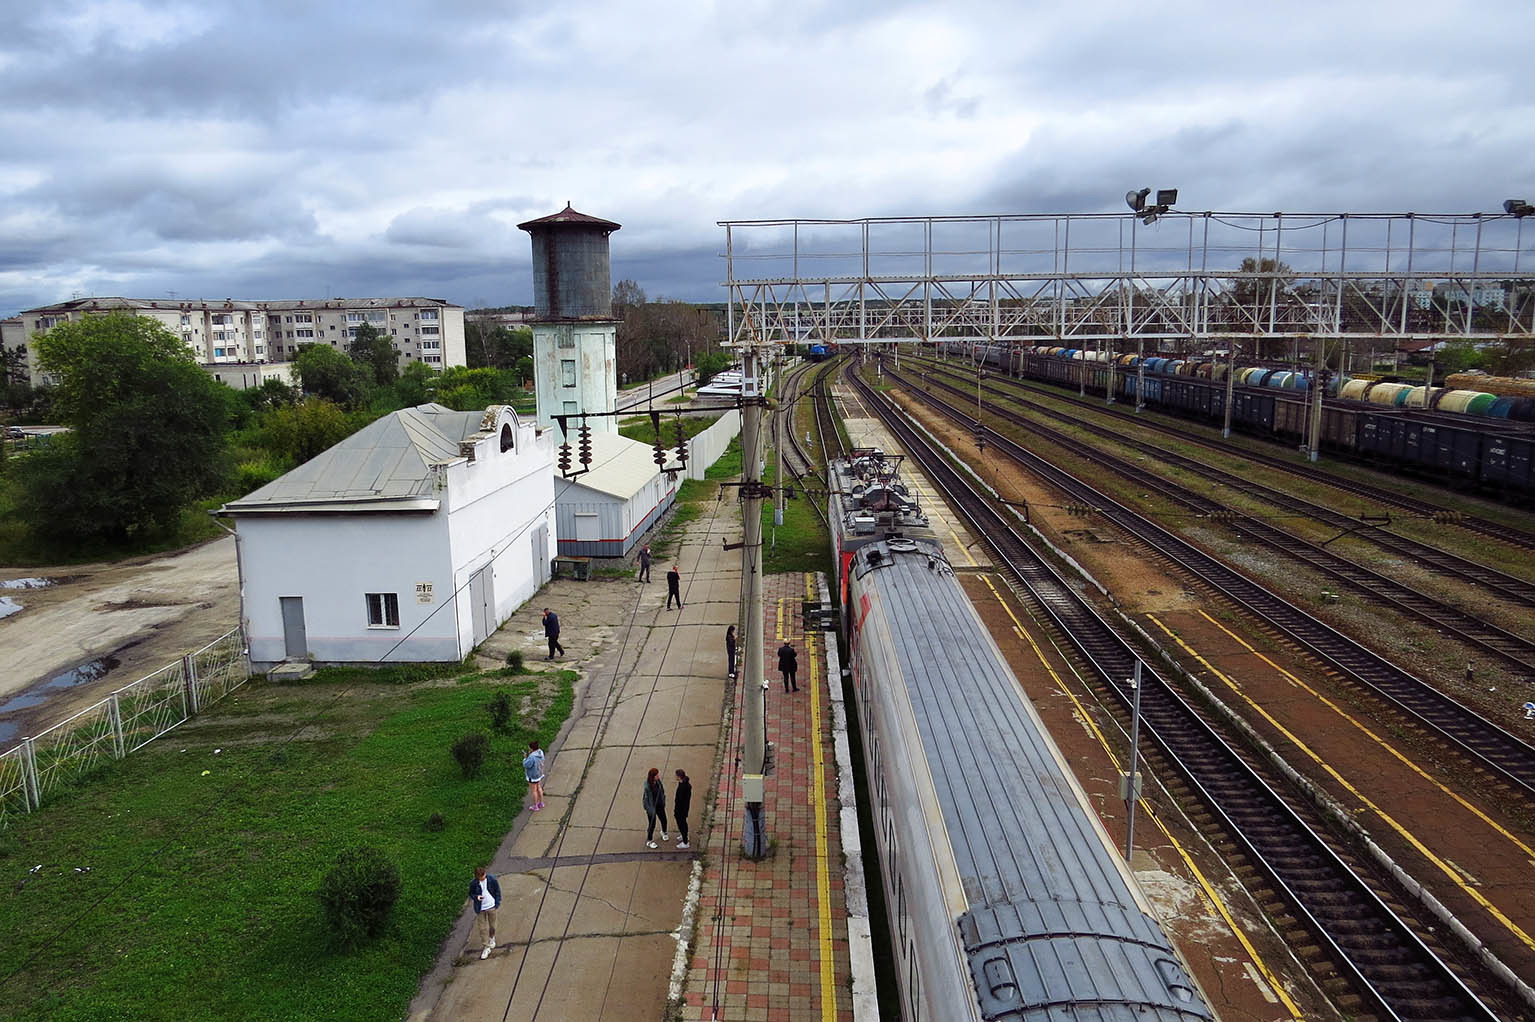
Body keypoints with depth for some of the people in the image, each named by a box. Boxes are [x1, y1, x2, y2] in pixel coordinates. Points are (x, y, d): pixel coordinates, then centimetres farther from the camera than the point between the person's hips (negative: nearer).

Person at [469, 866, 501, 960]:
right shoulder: (473, 883, -17)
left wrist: (497, 903, -2)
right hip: (480, 909, -1)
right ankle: (486, 947, 13)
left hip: (491, 907, 1)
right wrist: (476, 897, -23)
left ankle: (492, 938, 47)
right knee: (483, 928, 2)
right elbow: (470, 894, -1)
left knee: (492, 925, 18)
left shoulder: (492, 879, -16)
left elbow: (497, 891, -2)